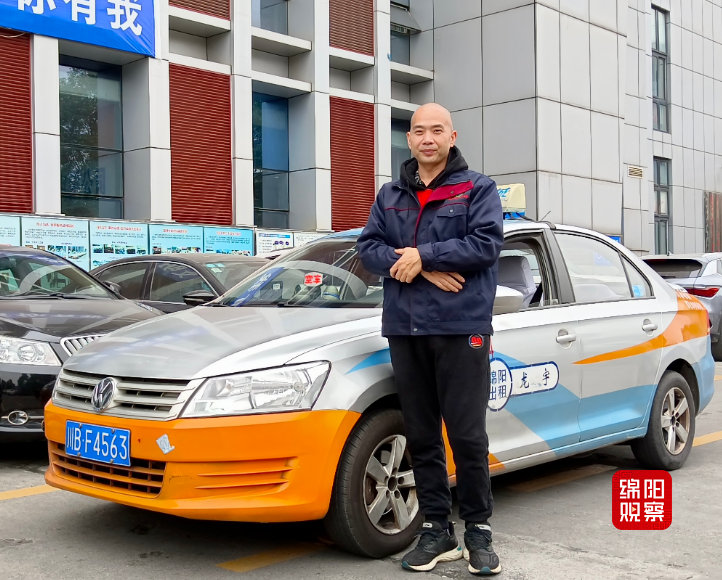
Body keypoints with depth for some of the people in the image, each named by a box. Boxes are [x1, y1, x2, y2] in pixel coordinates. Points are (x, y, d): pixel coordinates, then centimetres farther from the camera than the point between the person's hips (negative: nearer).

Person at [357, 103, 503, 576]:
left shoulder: (477, 189, 5)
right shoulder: (391, 196, 17)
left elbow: (487, 242, -9)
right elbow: (369, 247, 6)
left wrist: (422, 256, -13)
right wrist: (421, 270, -10)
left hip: (461, 328, -4)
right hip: (405, 329, 5)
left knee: (467, 435, -2)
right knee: (421, 436, 8)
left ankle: (478, 531, 13)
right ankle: (437, 530, 19)